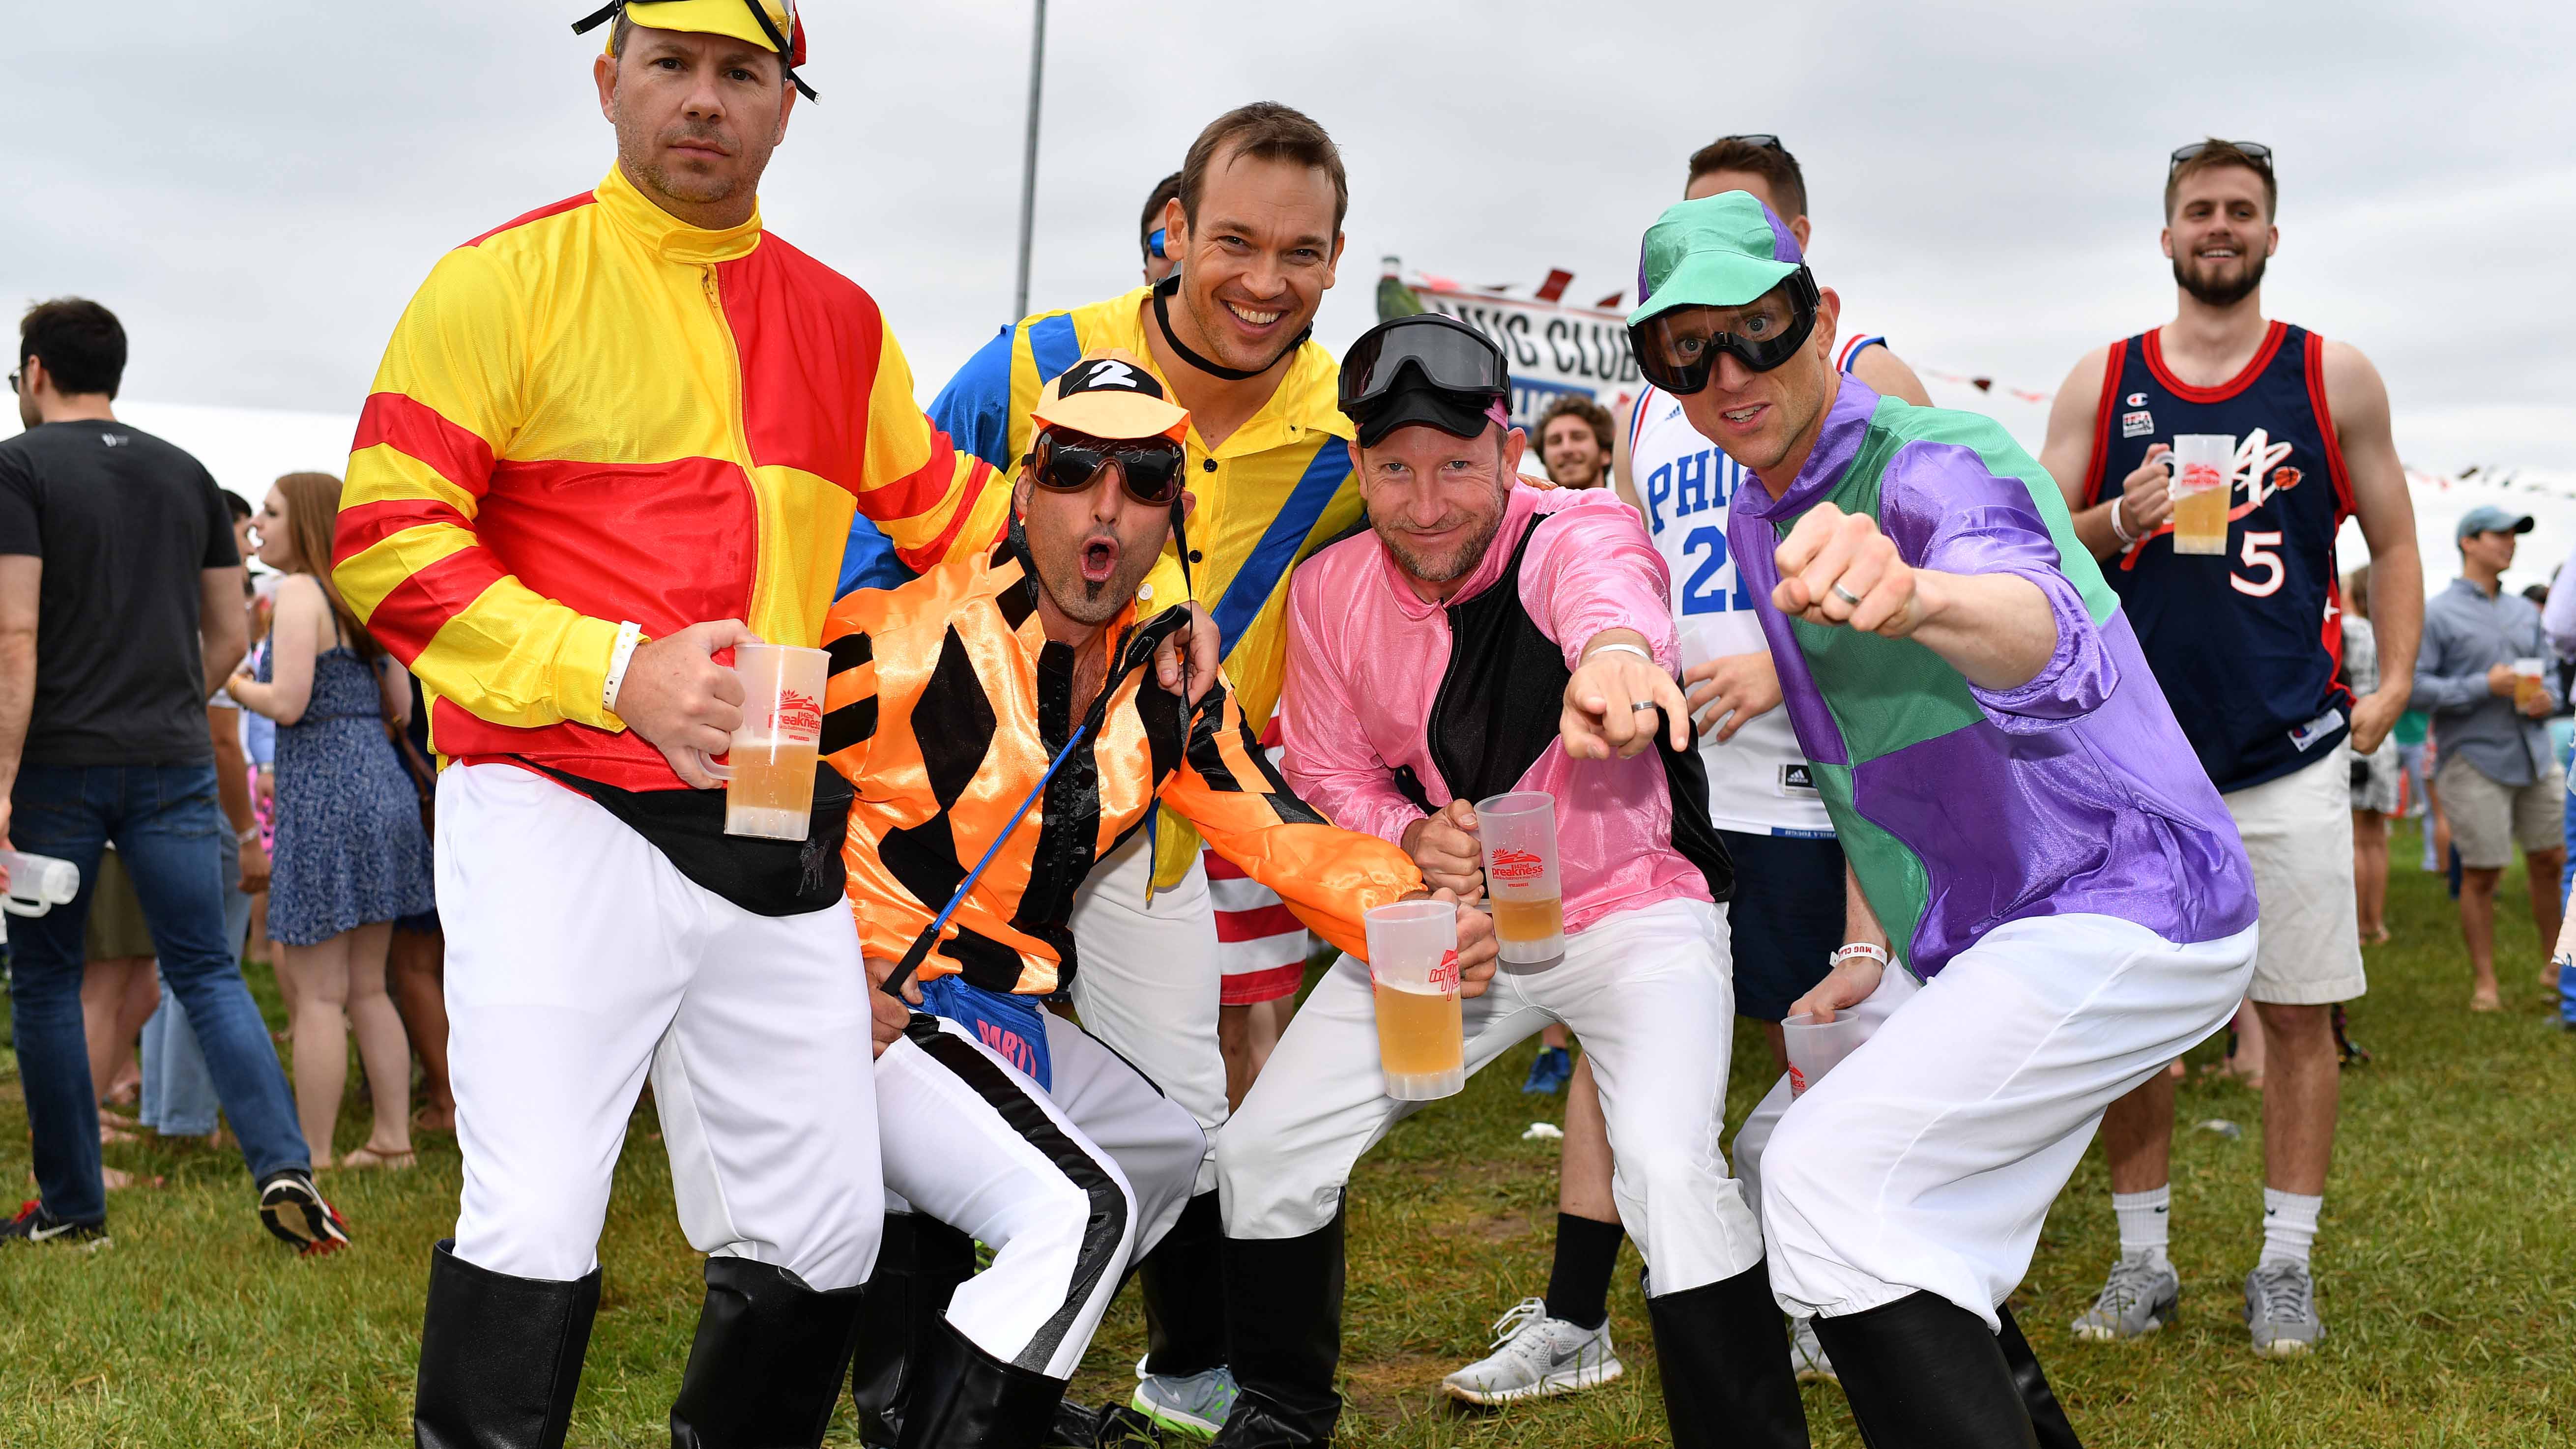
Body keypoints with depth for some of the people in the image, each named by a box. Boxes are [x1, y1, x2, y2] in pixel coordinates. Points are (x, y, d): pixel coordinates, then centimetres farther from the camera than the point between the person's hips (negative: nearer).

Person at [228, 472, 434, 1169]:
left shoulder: (300, 593, -9)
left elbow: (287, 703, -16)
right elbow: (399, 706, 15)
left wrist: (231, 681, 1)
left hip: (323, 793, -8)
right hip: (383, 787, 8)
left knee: (319, 994, -3)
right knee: (367, 987, 15)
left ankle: (311, 1160, 0)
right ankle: (393, 1139, 17)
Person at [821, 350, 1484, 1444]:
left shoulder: (1168, 686, 2)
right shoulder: (916, 635, -19)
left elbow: (1281, 836, -2)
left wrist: (1417, 911, -20)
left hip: (1000, 1017, 9)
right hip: (870, 1011, -9)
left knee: (1176, 1152, 24)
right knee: (1078, 1211, -23)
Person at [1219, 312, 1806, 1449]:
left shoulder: (1580, 532, -23)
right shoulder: (1331, 590, -7)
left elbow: (1605, 581, -49)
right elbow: (1327, 768, 7)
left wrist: (1614, 645, -75)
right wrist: (1411, 835, -16)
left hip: (1634, 908, -5)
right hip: (1444, 916, 5)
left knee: (1669, 1166, -28)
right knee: (1263, 1151, 3)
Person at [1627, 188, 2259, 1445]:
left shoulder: (1938, 462, -19)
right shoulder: (1758, 521, 9)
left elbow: (2048, 641, -43)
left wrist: (1917, 596, -65)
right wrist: (1883, 949, 17)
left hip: (2126, 913, -10)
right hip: (1976, 948, 10)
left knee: (1836, 1174, -24)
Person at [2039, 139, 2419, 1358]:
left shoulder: (2333, 377, 5)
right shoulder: (2101, 382, 6)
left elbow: (2392, 542, 10)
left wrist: (2392, 686, -1)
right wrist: (2117, 521, -14)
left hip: (2288, 752, -1)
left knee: (2297, 1013, 2)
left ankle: (2285, 1266, 14)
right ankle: (2142, 1259, 17)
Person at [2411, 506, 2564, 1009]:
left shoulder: (2525, 612, 15)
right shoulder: (2438, 614, -5)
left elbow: (2550, 669, 22)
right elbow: (2413, 684, -12)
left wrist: (2547, 695, -2)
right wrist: (2484, 686, -17)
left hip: (2536, 756, 6)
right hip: (2475, 761, -6)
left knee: (2551, 862, 8)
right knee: (2481, 874, -1)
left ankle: (2557, 968, 24)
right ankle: (2484, 983, 9)